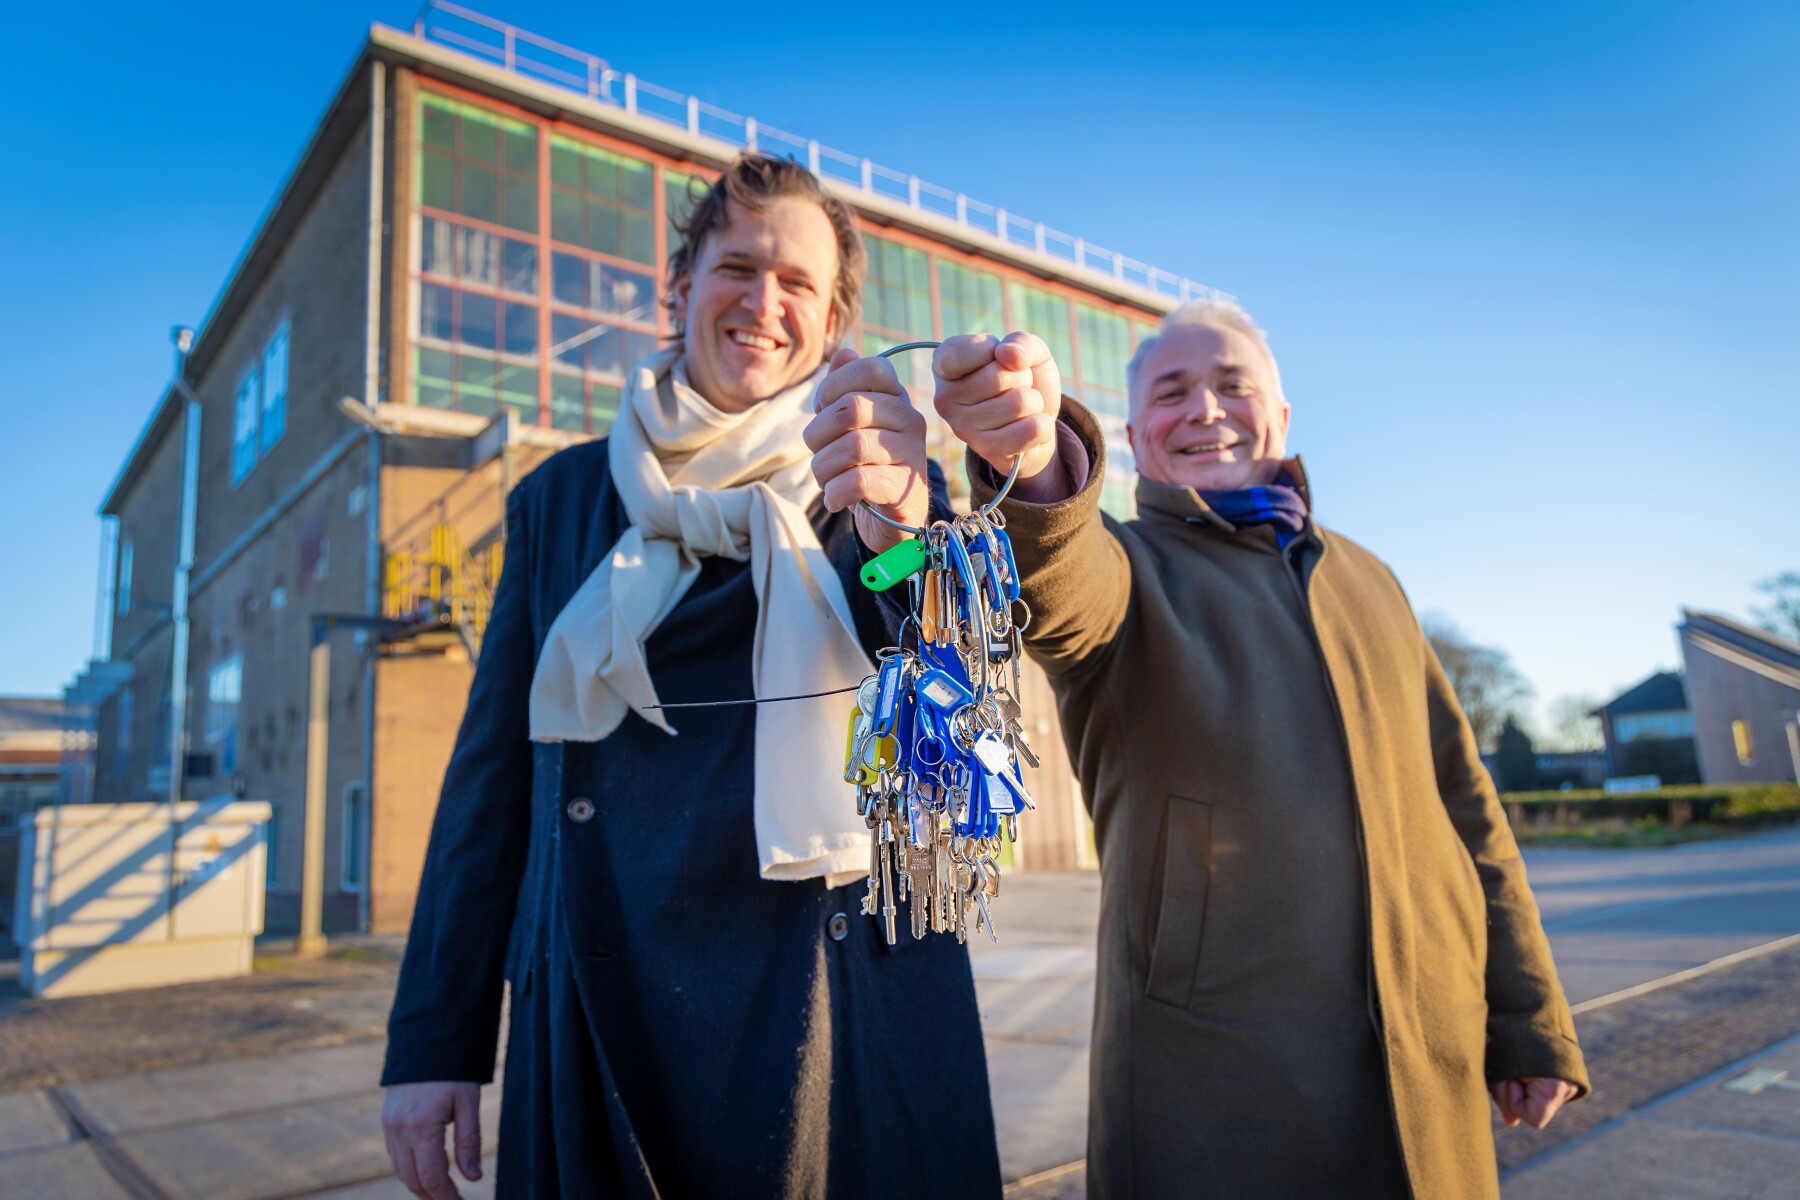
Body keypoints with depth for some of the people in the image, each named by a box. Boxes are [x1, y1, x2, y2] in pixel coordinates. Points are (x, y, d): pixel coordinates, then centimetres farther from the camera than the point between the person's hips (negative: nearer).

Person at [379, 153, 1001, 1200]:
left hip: (843, 1019, -1)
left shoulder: (883, 486, 2)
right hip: (599, 1012, 2)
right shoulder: (565, 496, 8)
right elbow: (496, 767, 8)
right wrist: (435, 1042, 5)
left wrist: (900, 529, -30)